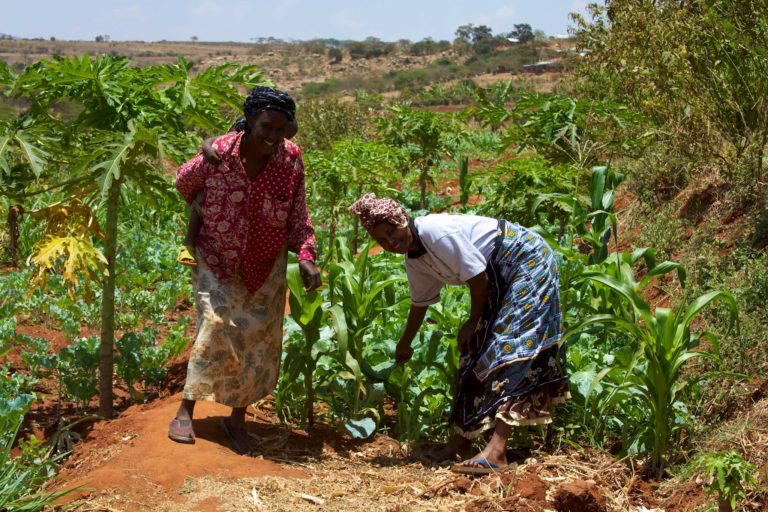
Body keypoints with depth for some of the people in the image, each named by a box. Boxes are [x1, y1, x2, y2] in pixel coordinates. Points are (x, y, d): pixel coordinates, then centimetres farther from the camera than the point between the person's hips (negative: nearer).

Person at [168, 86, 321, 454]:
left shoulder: (291, 159, -15)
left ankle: (237, 419, 22)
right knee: (216, 326, -15)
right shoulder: (218, 154, -21)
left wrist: (305, 255, -23)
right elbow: (184, 183, 1)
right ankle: (185, 410, -1)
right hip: (216, 262, -2)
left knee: (258, 342, 6)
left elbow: (297, 217, -8)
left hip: (266, 268, 3)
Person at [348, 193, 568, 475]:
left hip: (526, 259, -9)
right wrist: (404, 345, 31)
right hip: (500, 277, 9)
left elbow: (477, 276, -22)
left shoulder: (438, 232, -26)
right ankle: (462, 440, 12)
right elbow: (420, 303, 18)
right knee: (477, 349, 6)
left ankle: (496, 450, -28)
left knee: (510, 346, -19)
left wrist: (474, 322, -8)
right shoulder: (413, 260, 2)